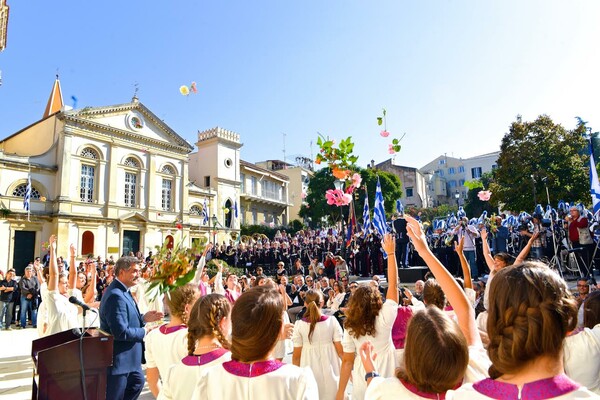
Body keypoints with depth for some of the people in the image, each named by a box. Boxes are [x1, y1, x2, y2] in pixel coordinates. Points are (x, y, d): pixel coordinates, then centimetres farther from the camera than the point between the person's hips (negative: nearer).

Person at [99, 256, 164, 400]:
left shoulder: (123, 292, 8)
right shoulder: (116, 296, -27)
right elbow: (121, 332, -30)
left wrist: (143, 318, 0)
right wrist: (144, 332, -16)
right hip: (117, 359, -10)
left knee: (137, 382, 25)